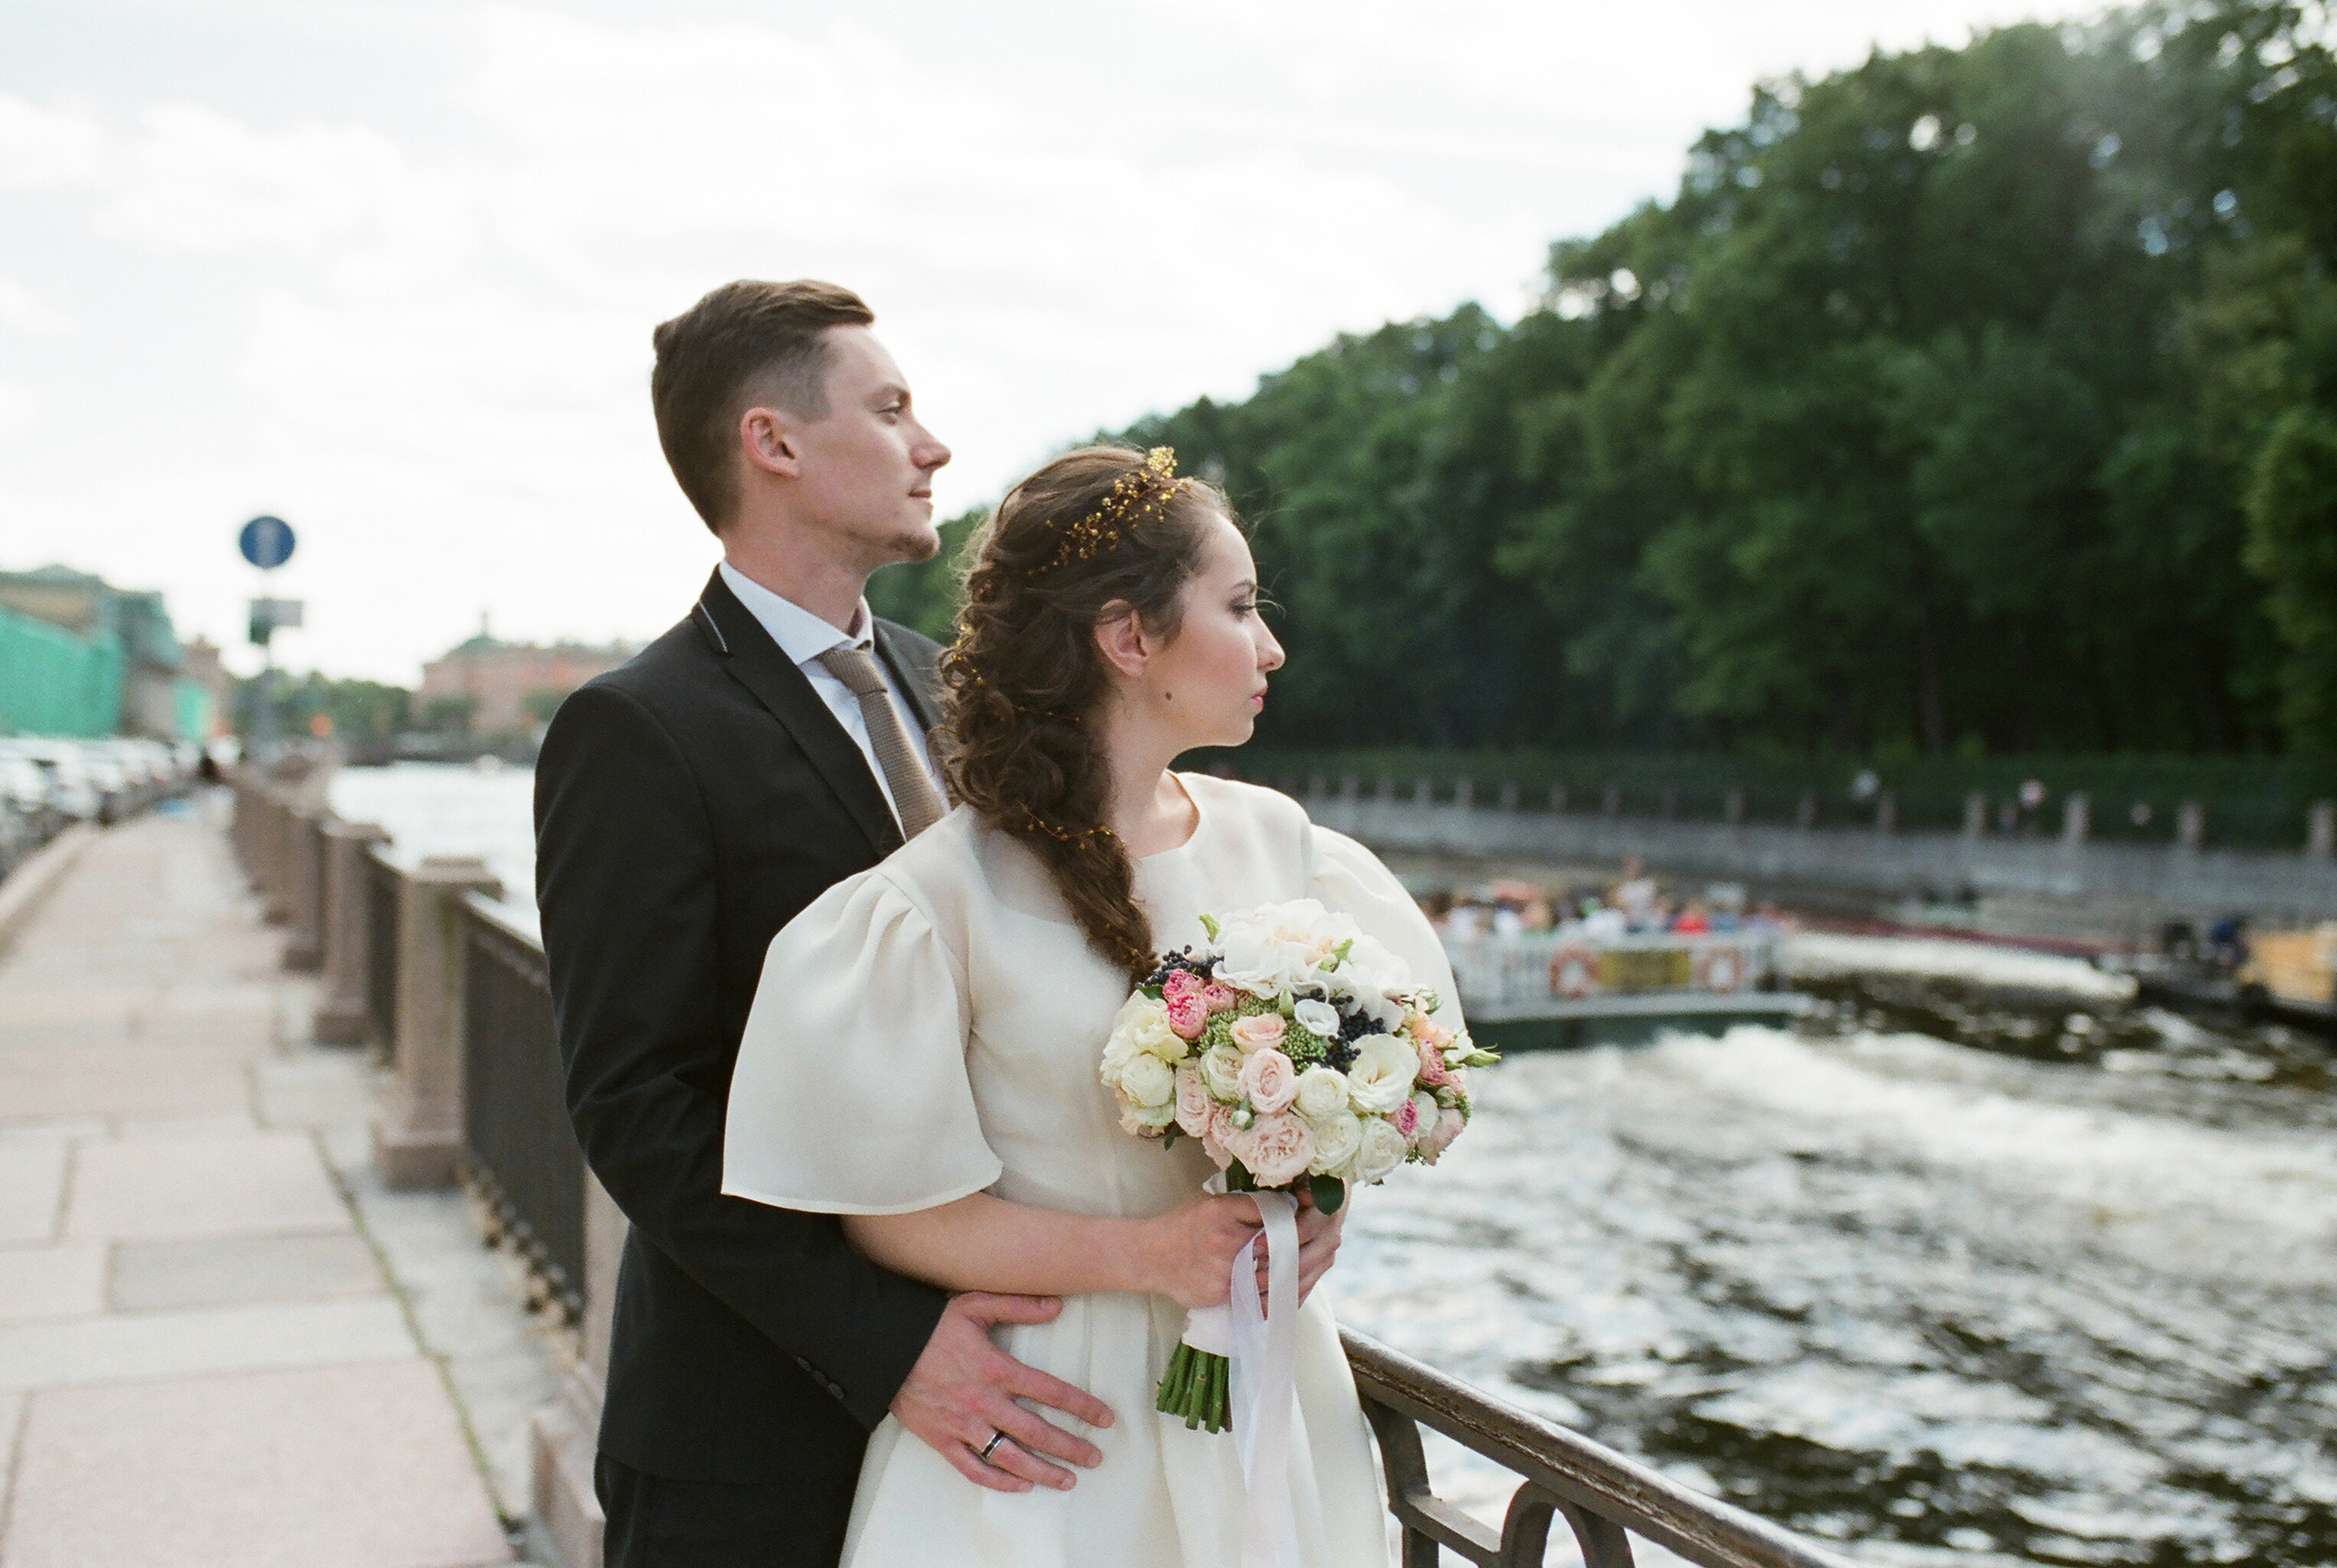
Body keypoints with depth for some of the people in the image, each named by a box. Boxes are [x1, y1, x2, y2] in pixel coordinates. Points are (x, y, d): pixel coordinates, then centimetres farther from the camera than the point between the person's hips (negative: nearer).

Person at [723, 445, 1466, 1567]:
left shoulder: (1275, 840, -1)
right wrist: (1142, 1254, -18)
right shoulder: (944, 897, -15)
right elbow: (889, 1211, -11)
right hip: (1054, 1423, -4)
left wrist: (1314, 1206, -9)